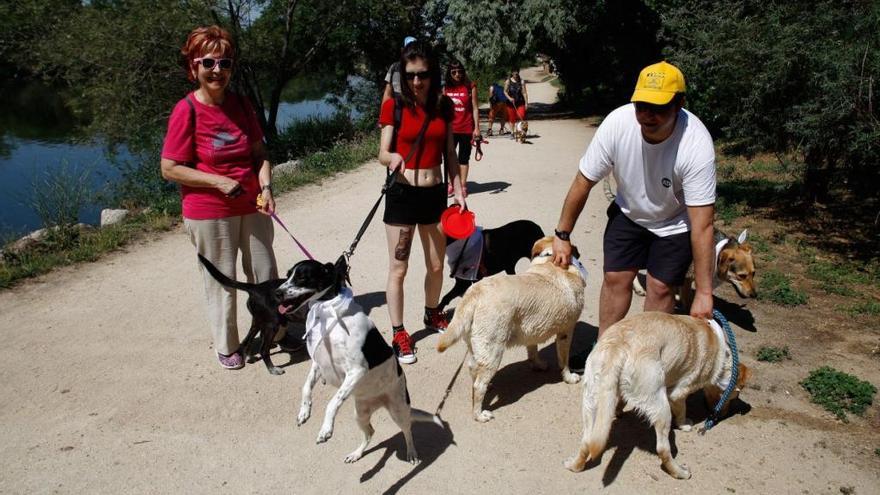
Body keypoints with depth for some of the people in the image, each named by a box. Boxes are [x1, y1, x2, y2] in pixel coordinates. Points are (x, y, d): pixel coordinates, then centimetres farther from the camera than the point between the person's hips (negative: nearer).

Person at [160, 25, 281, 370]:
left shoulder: (241, 105, 2)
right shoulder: (186, 111, -13)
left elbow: (259, 153, 8)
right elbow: (170, 169, -12)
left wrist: (265, 187, -10)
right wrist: (219, 181, -20)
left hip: (252, 207, 5)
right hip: (209, 213, -5)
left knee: (265, 275, 14)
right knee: (221, 282, 7)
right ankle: (226, 346, 26)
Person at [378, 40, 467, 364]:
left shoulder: (444, 106, 4)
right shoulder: (394, 106, -7)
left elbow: (450, 154, 9)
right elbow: (382, 154, -8)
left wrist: (458, 190, 4)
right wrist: (392, 158, -31)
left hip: (435, 193, 4)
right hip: (402, 194, -4)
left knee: (437, 265, 16)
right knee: (398, 268, 0)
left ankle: (432, 315, 40)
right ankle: (399, 334, 14)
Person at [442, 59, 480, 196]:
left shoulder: (470, 87, -5)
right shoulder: (445, 88, 3)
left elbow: (475, 108, -4)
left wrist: (477, 128, -9)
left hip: (466, 128, -3)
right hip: (450, 128, 3)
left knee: (463, 158, 6)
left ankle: (463, 185, 14)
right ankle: (451, 184, 17)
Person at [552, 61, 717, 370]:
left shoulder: (697, 145, -36)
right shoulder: (618, 123, -29)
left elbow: (702, 225, -34)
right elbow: (584, 182, -17)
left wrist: (704, 292, -33)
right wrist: (562, 235, -10)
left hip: (676, 221, -2)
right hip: (629, 211, 3)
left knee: (660, 287, -4)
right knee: (615, 278, 2)